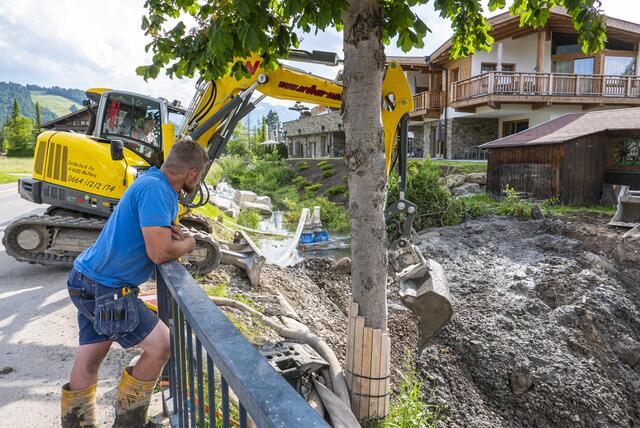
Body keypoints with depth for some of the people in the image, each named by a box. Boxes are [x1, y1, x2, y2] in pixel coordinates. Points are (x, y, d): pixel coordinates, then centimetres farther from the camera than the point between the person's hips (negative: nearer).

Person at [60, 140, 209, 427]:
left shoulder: (158, 185, 8)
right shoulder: (155, 189, -23)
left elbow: (153, 231, 23)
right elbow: (160, 253, -28)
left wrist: (171, 232, 0)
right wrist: (187, 244, -7)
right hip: (106, 288, -9)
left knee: (90, 357, 18)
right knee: (161, 345, -4)